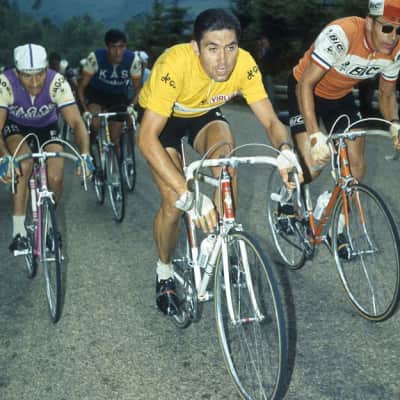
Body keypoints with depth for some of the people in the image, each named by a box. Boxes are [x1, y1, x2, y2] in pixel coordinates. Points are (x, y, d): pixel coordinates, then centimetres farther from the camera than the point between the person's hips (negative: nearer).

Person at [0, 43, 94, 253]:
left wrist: (85, 155, -49)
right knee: (23, 164, -30)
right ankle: (18, 232, -19)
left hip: (47, 127, 1)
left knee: (55, 178, -16)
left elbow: (76, 122, -34)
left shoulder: (57, 82, -32)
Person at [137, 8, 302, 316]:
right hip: (161, 117, -3)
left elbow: (271, 120, -24)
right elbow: (147, 138, -44)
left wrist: (285, 151, -48)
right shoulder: (174, 64, -40)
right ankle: (164, 271, 13)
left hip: (204, 113, 3)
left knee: (225, 149, -30)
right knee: (174, 203, -15)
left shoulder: (244, 65, -29)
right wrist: (188, 196, -54)